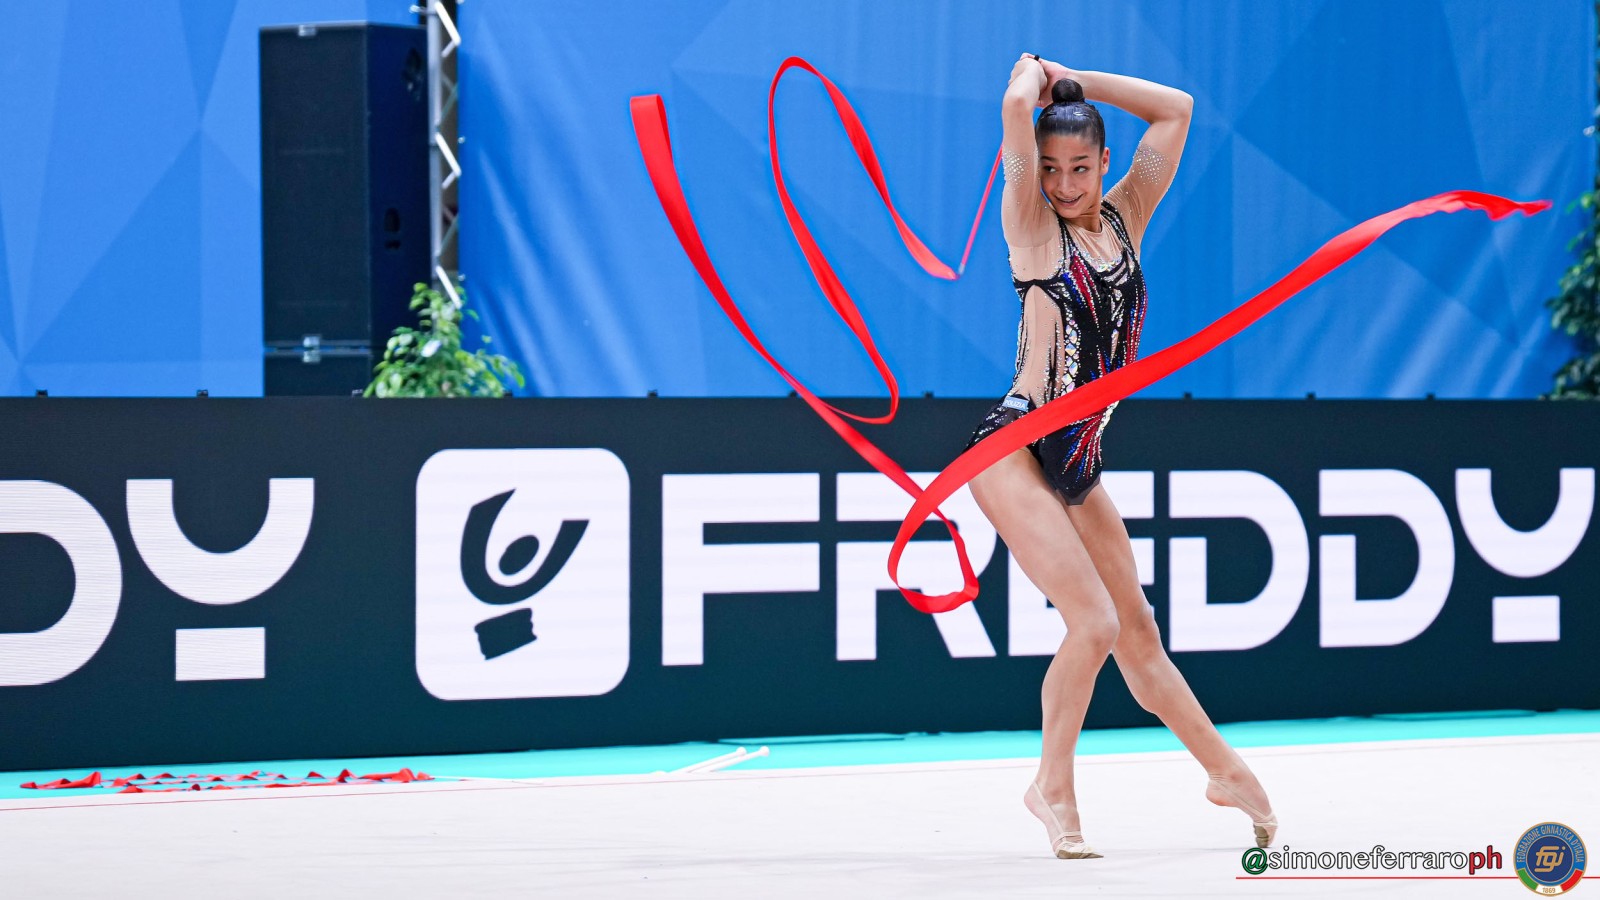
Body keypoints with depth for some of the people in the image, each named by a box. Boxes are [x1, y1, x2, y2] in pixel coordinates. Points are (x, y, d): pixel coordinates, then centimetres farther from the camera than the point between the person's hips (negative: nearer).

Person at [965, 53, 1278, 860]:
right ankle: (1052, 786, 1)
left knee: (1136, 632, 14)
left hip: (1078, 465, 6)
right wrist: (1033, 76, 4)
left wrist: (1073, 80, 8)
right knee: (1094, 622, -15)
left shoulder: (1123, 220, 10)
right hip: (1013, 452, -6)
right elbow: (1017, 107, -18)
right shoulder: (1033, 229, -5)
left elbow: (1175, 110, 10)